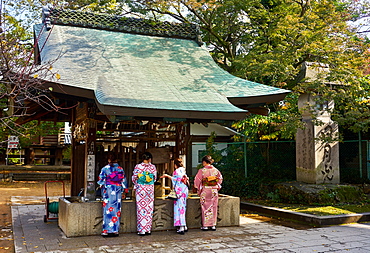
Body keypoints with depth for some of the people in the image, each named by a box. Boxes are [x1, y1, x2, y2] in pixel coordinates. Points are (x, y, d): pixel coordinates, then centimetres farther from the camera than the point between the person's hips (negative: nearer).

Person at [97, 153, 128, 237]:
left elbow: (101, 179, -1)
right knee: (116, 210, 7)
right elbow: (124, 180, 9)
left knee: (108, 209, 0)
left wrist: (102, 186, 17)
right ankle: (115, 230, 10)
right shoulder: (120, 169, 4)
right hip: (118, 190, 3)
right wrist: (125, 189, 17)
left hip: (108, 190, -3)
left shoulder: (105, 168, -5)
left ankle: (107, 230, 0)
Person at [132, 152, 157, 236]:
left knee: (141, 208, 2)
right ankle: (148, 229, 12)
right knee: (149, 208, 8)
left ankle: (141, 230, 4)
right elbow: (155, 178, 8)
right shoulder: (153, 167, -1)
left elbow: (134, 178, 0)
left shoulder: (138, 166, -5)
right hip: (150, 189, 2)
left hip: (140, 189, -2)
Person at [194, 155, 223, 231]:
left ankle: (205, 225, 7)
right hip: (214, 191, 3)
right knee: (214, 207, 10)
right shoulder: (216, 170, 1)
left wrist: (199, 190, 7)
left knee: (205, 207, 4)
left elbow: (197, 181, -5)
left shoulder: (202, 171, -10)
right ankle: (213, 225, 14)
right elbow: (220, 180, 11)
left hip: (205, 191, -3)